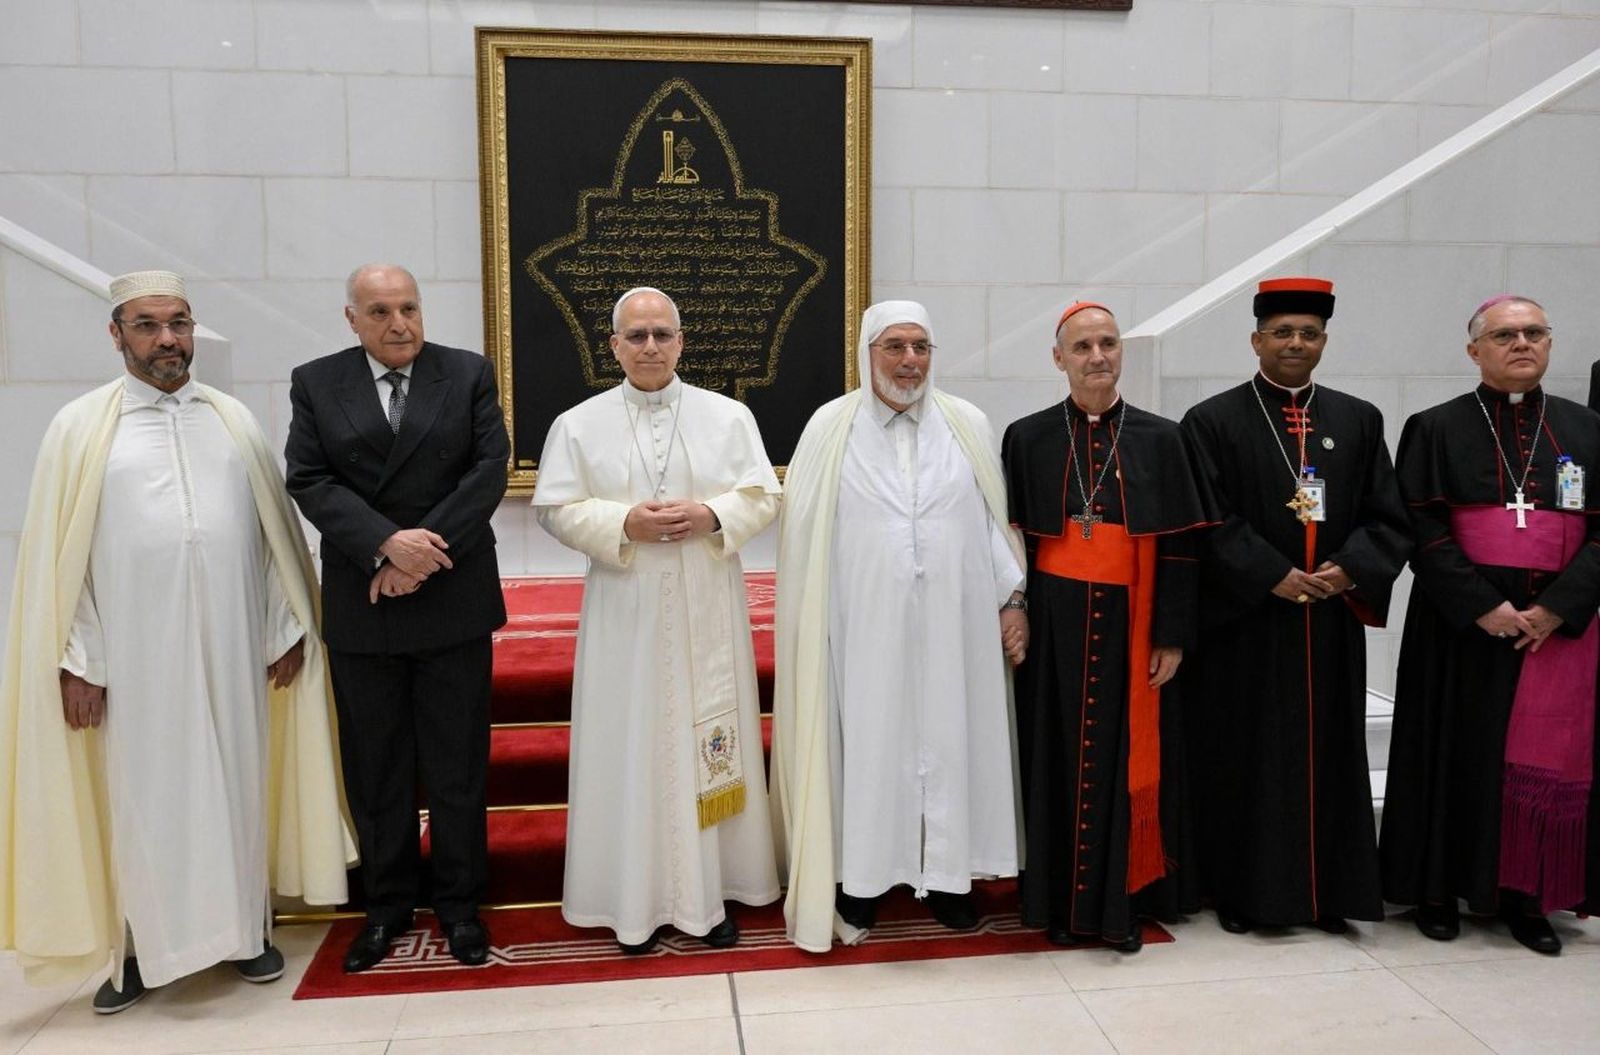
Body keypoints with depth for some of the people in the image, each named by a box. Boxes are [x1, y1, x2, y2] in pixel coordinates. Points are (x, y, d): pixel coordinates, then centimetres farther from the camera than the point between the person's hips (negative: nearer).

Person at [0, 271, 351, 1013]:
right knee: (143, 794, 7)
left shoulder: (234, 419, 7)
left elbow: (274, 528, 8)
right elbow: (60, 552, 0)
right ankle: (141, 947, 23)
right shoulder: (80, 427, 0)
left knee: (235, 782, 11)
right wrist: (76, 660, -5)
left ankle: (246, 926, 25)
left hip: (231, 646, 2)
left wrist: (289, 627, 5)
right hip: (135, 652, -2)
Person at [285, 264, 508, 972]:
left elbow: (489, 469, -6)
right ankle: (388, 904, 26)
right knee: (375, 768, 11)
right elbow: (310, 482, -4)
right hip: (360, 608, 1)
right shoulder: (315, 383, 5)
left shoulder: (469, 374, 2)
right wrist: (388, 543, -19)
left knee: (458, 762, 7)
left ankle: (459, 902, 23)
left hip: (453, 600, -1)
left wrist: (425, 554, -15)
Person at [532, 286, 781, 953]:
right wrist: (622, 523, -15)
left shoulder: (728, 416, 5)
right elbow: (555, 508, 0)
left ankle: (710, 892, 20)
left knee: (710, 744, 6)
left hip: (706, 614, 1)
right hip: (626, 613, 0)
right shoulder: (579, 425, 3)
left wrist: (712, 516, -15)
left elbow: (763, 496, 4)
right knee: (632, 748, 3)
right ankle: (637, 899, 17)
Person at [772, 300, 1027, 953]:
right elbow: (804, 532, 1)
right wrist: (810, 627, -1)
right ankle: (861, 879, 21)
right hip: (865, 627, -2)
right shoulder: (831, 428, 0)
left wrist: (1013, 597, 3)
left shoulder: (968, 425, 5)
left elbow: (996, 518, 8)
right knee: (866, 743, 6)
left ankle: (946, 874, 25)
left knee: (949, 740, 9)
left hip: (951, 627, 2)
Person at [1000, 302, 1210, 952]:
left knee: (1128, 761, 6)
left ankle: (1122, 902, 21)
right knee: (1059, 760, 7)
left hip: (1129, 627, 0)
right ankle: (1063, 902, 20)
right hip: (1055, 628, 0)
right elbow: (1011, 540, 4)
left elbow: (1178, 548, 2)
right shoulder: (1027, 439, 2)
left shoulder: (1159, 439, 3)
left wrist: (1172, 636, -3)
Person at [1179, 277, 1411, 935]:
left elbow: (1388, 519, 6)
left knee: (1327, 754, 10)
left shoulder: (1359, 421, 9)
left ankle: (1328, 890, 23)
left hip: (1333, 624, 3)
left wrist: (1348, 570, -11)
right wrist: (1273, 577, -16)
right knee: (1243, 758, 4)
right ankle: (1241, 891, 17)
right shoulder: (1213, 422, -2)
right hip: (1243, 625, -3)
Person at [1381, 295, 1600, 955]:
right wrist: (1483, 607, -16)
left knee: (1546, 762, 5)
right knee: (1456, 756, 3)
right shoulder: (1437, 429, 1)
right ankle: (1438, 890, 15)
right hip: (1463, 626, -2)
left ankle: (1525, 897, 17)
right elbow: (1423, 531, -6)